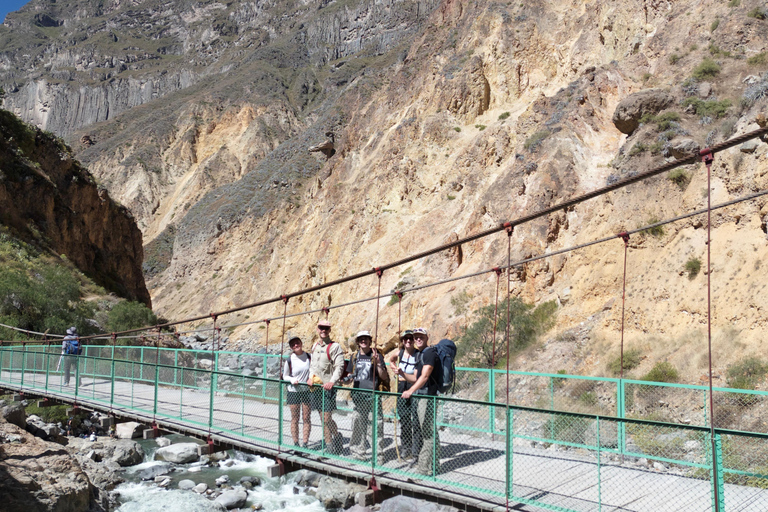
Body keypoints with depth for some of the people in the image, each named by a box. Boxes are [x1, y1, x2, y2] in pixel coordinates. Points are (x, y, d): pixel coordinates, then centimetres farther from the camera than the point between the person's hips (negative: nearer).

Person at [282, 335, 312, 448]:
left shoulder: (308, 357, 0)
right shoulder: (289, 360, -6)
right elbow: (285, 376, 4)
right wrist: (292, 380, -15)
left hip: (307, 391, 2)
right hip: (293, 391, -1)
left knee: (306, 418, 3)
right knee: (295, 419, 4)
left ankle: (305, 443, 12)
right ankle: (295, 443, 13)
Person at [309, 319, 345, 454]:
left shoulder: (335, 347, -7)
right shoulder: (315, 346, 15)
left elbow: (339, 367, -12)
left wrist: (332, 382, -24)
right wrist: (311, 377, 5)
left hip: (328, 387, -6)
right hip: (316, 386, 6)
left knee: (327, 419, -9)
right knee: (323, 418, 9)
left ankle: (337, 436, 14)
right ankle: (329, 445, 17)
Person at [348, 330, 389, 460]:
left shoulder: (376, 356, 2)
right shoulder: (355, 357, 14)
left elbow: (385, 378, -4)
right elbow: (351, 375, 25)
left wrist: (377, 363, -15)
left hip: (373, 396, -4)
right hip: (358, 396, 4)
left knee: (377, 424, -6)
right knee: (358, 424, 7)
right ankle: (358, 451, 17)